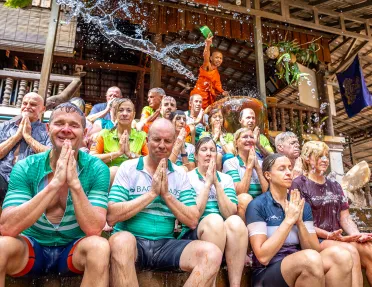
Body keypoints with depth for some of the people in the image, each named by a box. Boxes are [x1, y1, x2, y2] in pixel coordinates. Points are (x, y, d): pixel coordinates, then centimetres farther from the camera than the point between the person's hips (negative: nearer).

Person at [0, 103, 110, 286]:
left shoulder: (97, 169, -14)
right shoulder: (25, 168, -11)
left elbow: (94, 229, -20)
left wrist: (74, 183, -32)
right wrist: (55, 183, -32)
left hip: (74, 250, -1)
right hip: (32, 246, 1)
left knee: (99, 246, -32)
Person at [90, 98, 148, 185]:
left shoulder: (141, 136, 9)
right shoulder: (104, 134, 7)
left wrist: (130, 153, -11)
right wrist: (118, 152, -12)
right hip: (109, 177, 0)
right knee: (114, 170, -33)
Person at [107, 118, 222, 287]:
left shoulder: (180, 175, 9)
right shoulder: (128, 168, 0)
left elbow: (193, 221, 2)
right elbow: (111, 216, -11)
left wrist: (166, 194, -9)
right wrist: (152, 193, -13)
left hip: (166, 244, 3)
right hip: (132, 242, -2)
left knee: (212, 253, -21)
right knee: (122, 241, -37)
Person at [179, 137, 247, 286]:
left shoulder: (226, 179, 11)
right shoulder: (187, 177, 2)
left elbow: (230, 213, -4)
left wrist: (216, 183, -10)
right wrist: (208, 183, -11)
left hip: (225, 234, 3)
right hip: (194, 234, -3)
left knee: (235, 221, -30)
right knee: (214, 220, -34)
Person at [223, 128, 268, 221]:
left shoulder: (261, 163, 11)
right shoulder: (230, 163, -2)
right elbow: (240, 192, -16)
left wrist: (257, 167, -8)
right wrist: (249, 166, -12)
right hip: (240, 208, -3)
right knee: (245, 198, -33)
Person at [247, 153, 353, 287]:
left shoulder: (302, 206, 7)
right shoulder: (257, 206, -10)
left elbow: (315, 250, 3)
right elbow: (263, 257, -16)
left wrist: (299, 222, -12)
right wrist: (288, 220, -17)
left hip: (303, 269, 5)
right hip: (267, 274, -4)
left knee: (339, 254, -24)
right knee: (311, 258, -33)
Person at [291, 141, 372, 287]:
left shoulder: (335, 186, 19)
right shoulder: (299, 184, -2)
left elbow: (345, 218, 14)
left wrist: (357, 234, -6)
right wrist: (329, 235, -18)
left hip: (338, 239, 6)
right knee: (350, 251, -31)